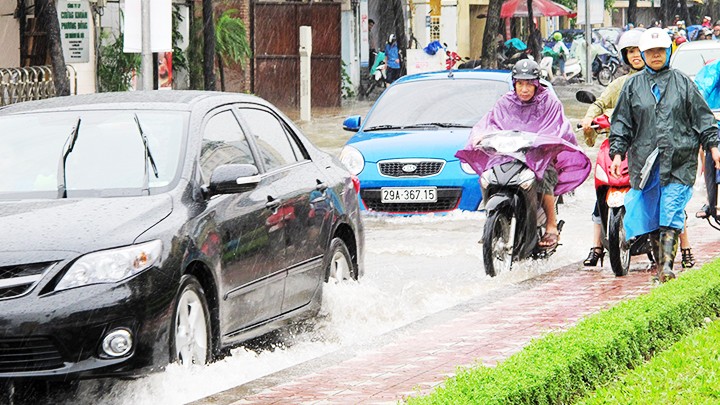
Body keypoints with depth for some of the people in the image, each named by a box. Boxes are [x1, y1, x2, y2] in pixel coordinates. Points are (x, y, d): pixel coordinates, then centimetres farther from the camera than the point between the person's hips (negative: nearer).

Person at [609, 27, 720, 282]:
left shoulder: (682, 83, 10)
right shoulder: (633, 85, 12)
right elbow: (621, 123, 13)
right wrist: (617, 153, 3)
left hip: (679, 161, -2)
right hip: (644, 161, 2)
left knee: (671, 213, -12)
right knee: (650, 214, 3)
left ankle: (667, 264, -18)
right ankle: (660, 262, 13)